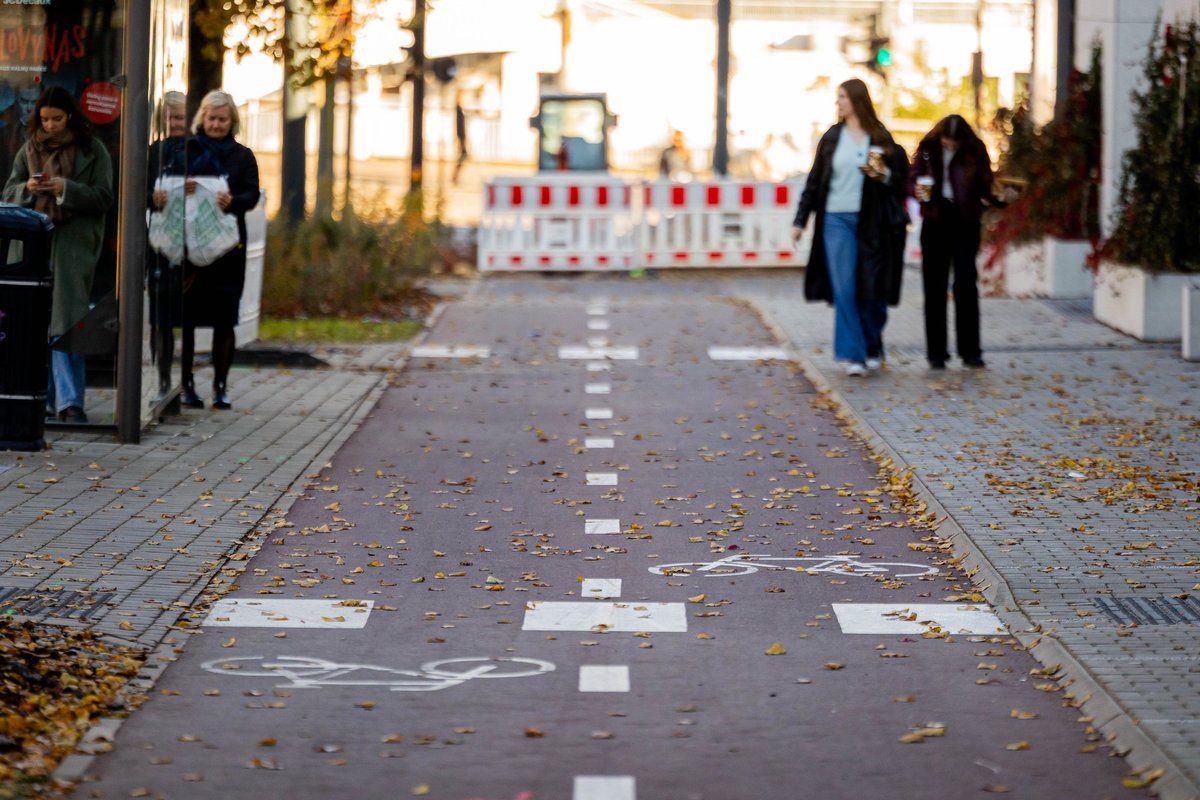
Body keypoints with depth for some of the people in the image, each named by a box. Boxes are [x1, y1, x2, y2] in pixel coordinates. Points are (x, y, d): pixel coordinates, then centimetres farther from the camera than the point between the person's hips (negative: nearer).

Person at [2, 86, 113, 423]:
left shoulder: (92, 151, 3)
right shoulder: (30, 149, 13)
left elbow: (103, 198, -3)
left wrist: (66, 189, -17)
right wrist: (28, 189, -8)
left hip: (73, 243, -4)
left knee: (64, 322, -11)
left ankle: (69, 401, -13)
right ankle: (45, 396, 11)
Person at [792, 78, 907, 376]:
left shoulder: (880, 139, 4)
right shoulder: (832, 137, 7)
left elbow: (899, 178, 9)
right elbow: (815, 180, 10)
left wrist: (884, 174, -14)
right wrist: (800, 220, 7)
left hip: (871, 223, -1)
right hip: (836, 220, 1)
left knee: (872, 290, 4)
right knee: (844, 289, -7)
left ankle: (873, 349, 23)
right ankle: (853, 355, -7)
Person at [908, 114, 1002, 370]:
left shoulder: (975, 152, -1)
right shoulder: (927, 149, 2)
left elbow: (984, 187, 2)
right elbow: (912, 179, 6)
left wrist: (997, 199, -17)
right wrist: (917, 190, -16)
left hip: (965, 223, -1)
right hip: (935, 222, 2)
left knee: (966, 286, -4)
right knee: (934, 287, 4)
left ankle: (970, 351, 2)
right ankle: (936, 353, 10)